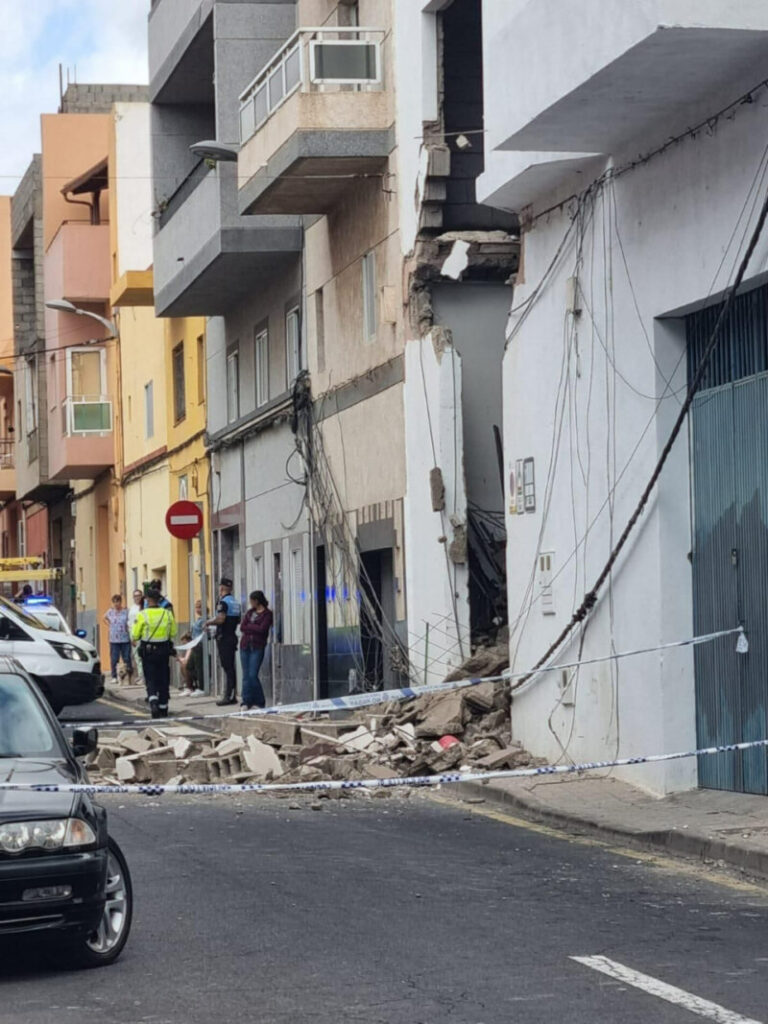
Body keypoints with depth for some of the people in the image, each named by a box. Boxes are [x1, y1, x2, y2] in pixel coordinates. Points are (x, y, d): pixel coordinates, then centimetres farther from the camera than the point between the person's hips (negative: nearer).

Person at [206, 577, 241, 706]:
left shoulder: (223, 602, -13)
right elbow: (238, 620, 20)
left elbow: (220, 619, -24)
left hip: (224, 637, -8)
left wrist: (209, 622, -8)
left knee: (227, 667, -8)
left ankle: (229, 696, -9)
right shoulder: (236, 602, 14)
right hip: (233, 636, 8)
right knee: (231, 667, 11)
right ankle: (231, 695, 13)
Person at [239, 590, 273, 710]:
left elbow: (262, 629, -13)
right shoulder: (250, 612, 17)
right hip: (245, 646, 6)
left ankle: (260, 702, 1)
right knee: (246, 675, 2)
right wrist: (255, 628, -6)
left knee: (252, 675, -11)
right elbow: (242, 627, 6)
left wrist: (249, 626, -3)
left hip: (257, 647, -6)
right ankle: (247, 702, 6)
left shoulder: (267, 614, -1)